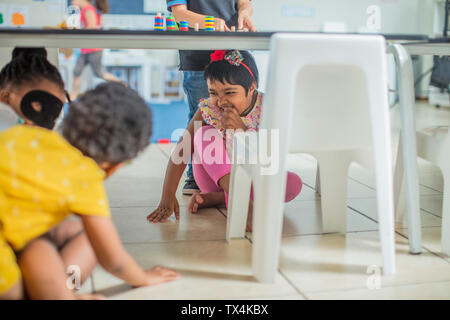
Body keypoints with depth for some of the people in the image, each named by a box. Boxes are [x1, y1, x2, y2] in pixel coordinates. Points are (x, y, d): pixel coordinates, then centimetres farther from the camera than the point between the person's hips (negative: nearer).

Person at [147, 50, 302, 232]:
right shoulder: (207, 110, -17)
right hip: (216, 178, 0)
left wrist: (242, 131, -37)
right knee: (208, 133, -26)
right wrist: (167, 198, -29)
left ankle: (216, 198, -22)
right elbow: (181, 152, -20)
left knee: (294, 183, -26)